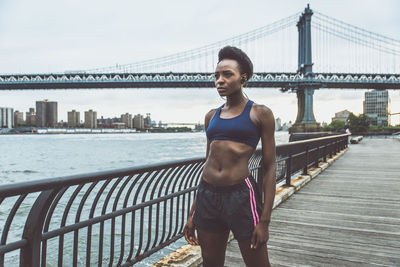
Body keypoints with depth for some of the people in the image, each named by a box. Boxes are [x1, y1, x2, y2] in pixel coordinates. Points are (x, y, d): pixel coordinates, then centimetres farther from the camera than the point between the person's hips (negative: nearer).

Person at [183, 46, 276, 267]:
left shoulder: (260, 114, -1)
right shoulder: (212, 116, 12)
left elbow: (269, 168, -3)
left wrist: (265, 221, -9)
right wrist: (193, 214, 13)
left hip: (242, 196, -4)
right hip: (207, 198, 5)